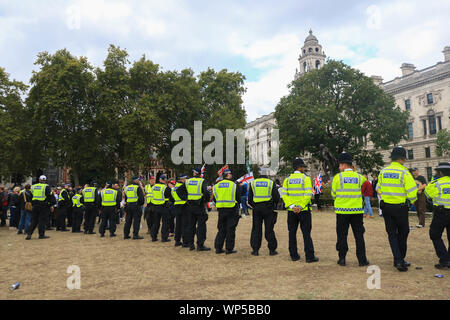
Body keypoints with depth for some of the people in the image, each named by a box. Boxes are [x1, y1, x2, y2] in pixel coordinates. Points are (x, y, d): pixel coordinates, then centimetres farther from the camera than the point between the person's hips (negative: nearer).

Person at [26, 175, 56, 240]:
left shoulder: (33, 186, 12)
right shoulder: (46, 187, -6)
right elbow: (50, 196, -8)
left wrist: (32, 204, 21)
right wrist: (51, 205, -3)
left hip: (35, 205, 5)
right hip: (44, 205, -5)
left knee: (33, 220, 11)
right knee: (42, 220, 0)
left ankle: (29, 234, 7)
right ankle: (41, 235, 3)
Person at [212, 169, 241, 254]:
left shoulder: (216, 186, 5)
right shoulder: (234, 185, -7)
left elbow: (214, 199, 9)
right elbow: (239, 199, -2)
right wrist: (236, 203, 18)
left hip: (221, 210, 4)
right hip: (232, 210, -4)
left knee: (221, 229, 14)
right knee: (230, 230, 4)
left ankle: (218, 247, 15)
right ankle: (229, 249, 7)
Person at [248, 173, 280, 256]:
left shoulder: (253, 183, 10)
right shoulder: (271, 183, 6)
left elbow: (250, 199, 6)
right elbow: (277, 197, -2)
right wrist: (274, 206, 14)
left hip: (257, 208, 1)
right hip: (268, 208, -1)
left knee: (256, 229, 7)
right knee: (269, 229, 6)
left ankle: (255, 249, 8)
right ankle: (272, 250, 10)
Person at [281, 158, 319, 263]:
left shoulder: (287, 179, 6)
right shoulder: (306, 178, -5)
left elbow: (284, 195, -3)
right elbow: (308, 194, -16)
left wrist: (292, 206, -9)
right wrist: (300, 207, -16)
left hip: (291, 211, 4)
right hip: (304, 211, -4)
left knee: (292, 233, 10)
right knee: (306, 233, 1)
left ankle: (294, 255, 15)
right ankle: (309, 256, 3)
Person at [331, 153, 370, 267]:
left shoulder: (337, 177, -5)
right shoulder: (359, 177, 1)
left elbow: (333, 194, 2)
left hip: (342, 210, -1)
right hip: (357, 210, 2)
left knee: (342, 235, 8)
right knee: (359, 235, 10)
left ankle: (342, 259, 12)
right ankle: (362, 259, 12)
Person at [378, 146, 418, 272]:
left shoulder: (383, 172, 2)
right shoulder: (404, 172, -14)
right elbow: (412, 192, -15)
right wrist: (411, 201, 5)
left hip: (386, 207, 4)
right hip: (401, 208, -3)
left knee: (392, 234, 10)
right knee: (403, 234, 14)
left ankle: (398, 260, 3)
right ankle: (400, 260, 23)